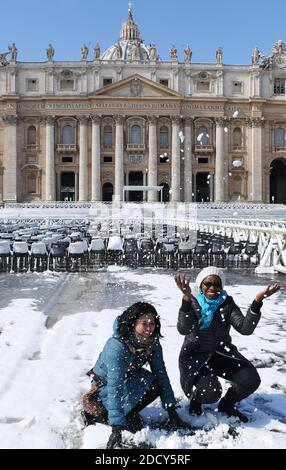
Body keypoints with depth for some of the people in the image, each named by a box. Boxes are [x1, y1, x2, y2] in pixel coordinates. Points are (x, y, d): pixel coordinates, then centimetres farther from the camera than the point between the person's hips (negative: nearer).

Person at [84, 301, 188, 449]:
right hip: (105, 385, -6)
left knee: (157, 385, -20)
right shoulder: (116, 346, -35)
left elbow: (161, 375, -14)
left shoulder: (153, 342, -17)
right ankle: (95, 414, -3)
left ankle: (127, 413, 1)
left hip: (130, 379, 7)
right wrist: (116, 428, -43)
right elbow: (115, 387, -39)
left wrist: (171, 410, -18)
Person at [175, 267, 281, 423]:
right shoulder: (192, 304, -11)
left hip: (221, 353, 4)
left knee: (251, 380, -16)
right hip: (195, 355, -4)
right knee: (210, 393, -26)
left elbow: (245, 328, -18)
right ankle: (195, 397, 13)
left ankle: (227, 404, 15)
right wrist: (186, 299, -43)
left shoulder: (227, 303, -4)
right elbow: (183, 329, -30)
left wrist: (257, 301, -32)